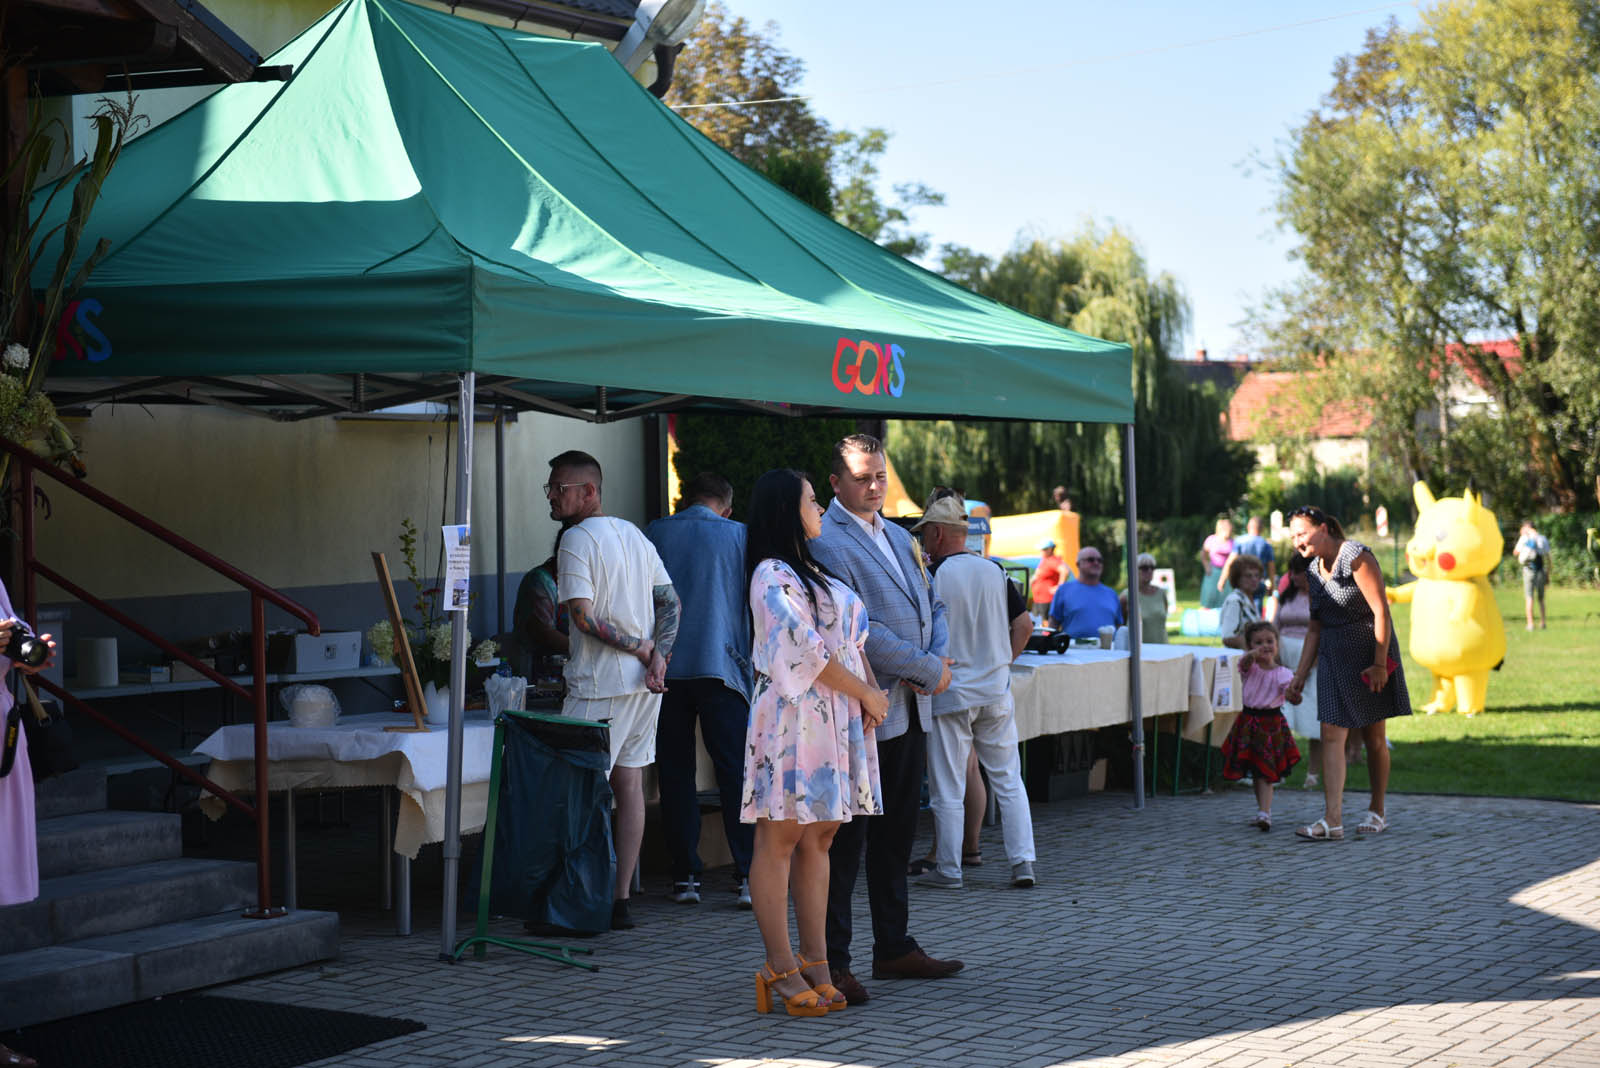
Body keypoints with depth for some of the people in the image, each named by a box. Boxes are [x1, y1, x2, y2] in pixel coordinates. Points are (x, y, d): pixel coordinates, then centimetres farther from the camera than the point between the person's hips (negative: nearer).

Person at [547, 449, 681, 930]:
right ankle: (620, 901, 10)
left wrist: (640, 648, -9)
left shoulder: (577, 539, -11)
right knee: (629, 785, 8)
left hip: (600, 686, -8)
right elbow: (670, 601, 12)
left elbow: (583, 616, -18)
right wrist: (657, 655, 0)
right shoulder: (634, 534, 14)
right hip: (644, 681, 8)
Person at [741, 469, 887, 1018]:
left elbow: (853, 638, 21)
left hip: (836, 720, 9)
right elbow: (807, 648, -14)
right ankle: (782, 968, -5)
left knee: (819, 838, 7)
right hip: (793, 717, -9)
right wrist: (866, 693, -7)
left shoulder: (814, 573, 21)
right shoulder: (772, 575, -8)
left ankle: (815, 962, 9)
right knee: (781, 838, -6)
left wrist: (871, 691, 3)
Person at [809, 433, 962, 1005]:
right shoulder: (825, 541, -11)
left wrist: (934, 661, -2)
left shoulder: (899, 538, 17)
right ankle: (831, 963, 2)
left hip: (909, 711, 8)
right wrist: (930, 671, -13)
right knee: (844, 840, -4)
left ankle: (894, 947, 25)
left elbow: (931, 606, 20)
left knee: (897, 834, 15)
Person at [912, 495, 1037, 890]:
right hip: (996, 693, 4)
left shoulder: (932, 576, -9)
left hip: (949, 693, -4)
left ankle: (948, 870, 7)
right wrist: (1001, 663, 14)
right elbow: (1024, 625, 6)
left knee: (947, 788, 3)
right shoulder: (995, 572, 5)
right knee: (1008, 780, 11)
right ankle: (1022, 861, 5)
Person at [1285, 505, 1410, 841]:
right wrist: (1300, 675, 13)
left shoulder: (1356, 557, -12)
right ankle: (1332, 819, -11)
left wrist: (1380, 663, -20)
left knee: (1374, 737, 5)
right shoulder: (1314, 570, 11)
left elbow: (1381, 612, -16)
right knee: (1331, 734, -6)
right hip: (1333, 658, 6)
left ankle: (1377, 811, 19)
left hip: (1369, 653, -6)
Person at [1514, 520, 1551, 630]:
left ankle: (1530, 624, -9)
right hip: (1540, 571, 3)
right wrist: (1548, 575, 12)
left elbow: (1516, 552, 11)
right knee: (1540, 599, 13)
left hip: (1528, 569, -3)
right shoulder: (1543, 539, 7)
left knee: (1529, 598, -2)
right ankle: (1542, 623, 11)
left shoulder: (1524, 538, -1)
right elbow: (1548, 559, 6)